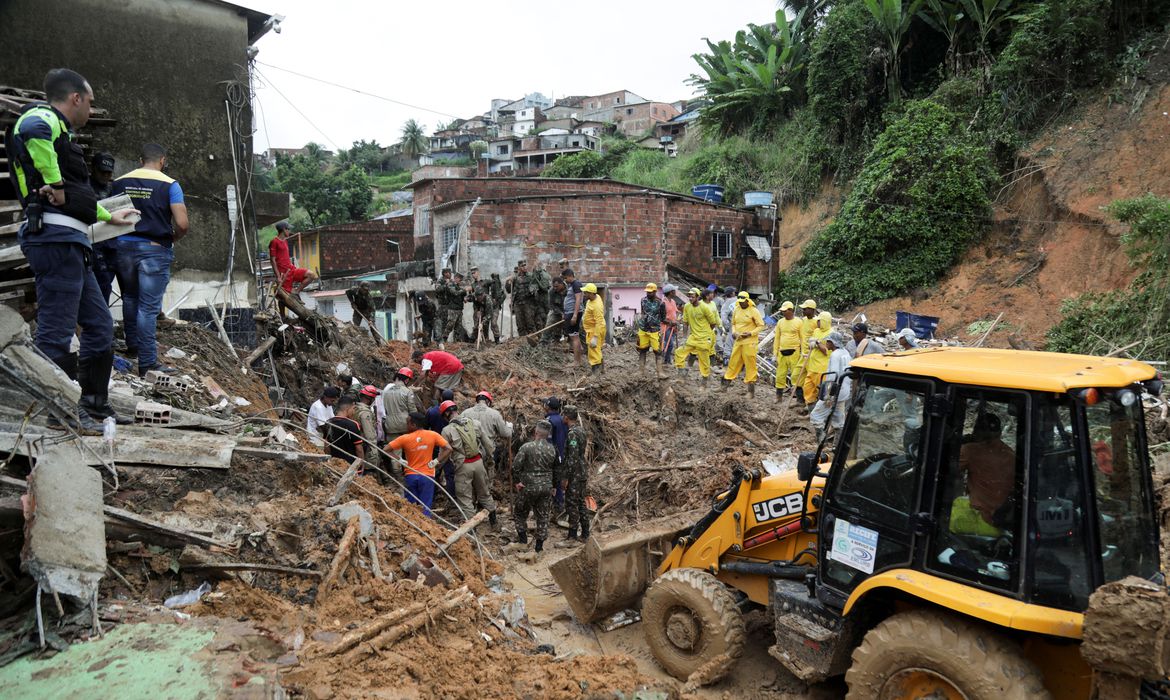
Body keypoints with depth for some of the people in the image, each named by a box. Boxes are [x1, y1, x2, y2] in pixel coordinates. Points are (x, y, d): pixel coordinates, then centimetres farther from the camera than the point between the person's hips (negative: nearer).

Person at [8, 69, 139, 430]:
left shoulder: (58, 131, 27)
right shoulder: (44, 118, -3)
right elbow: (33, 130, -32)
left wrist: (110, 216, 49)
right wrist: (55, 184, -22)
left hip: (70, 242, 10)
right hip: (56, 237, -10)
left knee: (100, 325, 15)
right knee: (56, 330, -6)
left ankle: (94, 404, 23)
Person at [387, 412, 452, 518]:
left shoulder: (404, 438, -7)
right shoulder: (432, 435, -5)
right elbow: (448, 449, -8)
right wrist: (436, 461, -5)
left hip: (410, 476, 0)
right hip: (427, 476, 0)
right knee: (425, 508, 4)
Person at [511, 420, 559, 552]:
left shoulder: (527, 447, -15)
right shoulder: (552, 449, -1)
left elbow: (515, 466, -16)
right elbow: (555, 468, 11)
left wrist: (516, 481, -4)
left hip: (529, 487, -4)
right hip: (547, 487, 4)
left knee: (520, 512, 18)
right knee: (543, 516, 12)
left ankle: (522, 537, 19)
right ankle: (539, 545, 15)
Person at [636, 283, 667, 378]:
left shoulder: (660, 303, -11)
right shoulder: (643, 300, 2)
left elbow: (663, 318, -2)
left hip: (655, 330, -4)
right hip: (643, 329, 4)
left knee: (658, 351, -4)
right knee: (642, 350, 11)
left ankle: (659, 372, -1)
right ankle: (641, 371, 22)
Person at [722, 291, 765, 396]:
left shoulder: (754, 311, -9)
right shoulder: (736, 310, 8)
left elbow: (761, 325, -7)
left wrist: (750, 333, -17)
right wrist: (733, 332, 0)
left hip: (749, 342, -5)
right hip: (738, 341, 5)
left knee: (750, 363, -1)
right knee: (733, 362, 9)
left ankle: (751, 383, 8)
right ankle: (725, 384, 15)